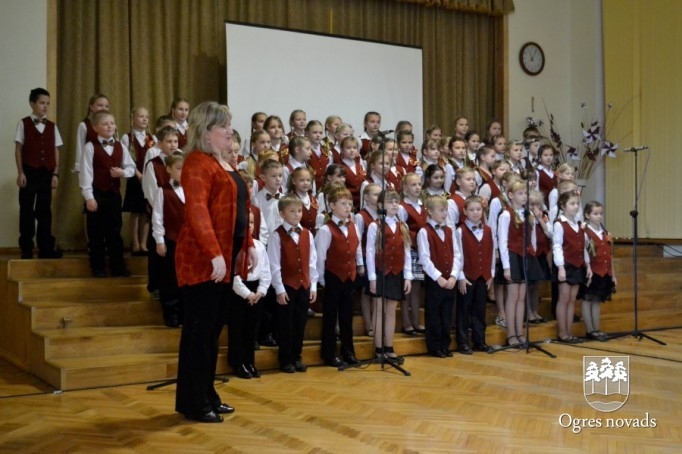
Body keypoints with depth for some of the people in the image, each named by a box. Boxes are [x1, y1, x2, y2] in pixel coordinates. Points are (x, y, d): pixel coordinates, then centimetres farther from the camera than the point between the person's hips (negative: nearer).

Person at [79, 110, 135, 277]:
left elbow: (131, 167, 11)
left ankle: (118, 266, 15)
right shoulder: (91, 147, -6)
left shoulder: (120, 147, 8)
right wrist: (89, 197, -16)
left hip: (114, 193, 4)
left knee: (115, 231, 9)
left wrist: (123, 172, -13)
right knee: (96, 232, 3)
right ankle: (97, 267, 13)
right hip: (97, 194, -4)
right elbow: (86, 173, -11)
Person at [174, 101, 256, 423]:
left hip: (229, 257, 9)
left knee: (214, 329, 14)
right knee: (199, 329, -2)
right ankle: (193, 402, 6)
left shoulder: (226, 164, 17)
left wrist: (249, 245, 14)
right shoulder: (198, 163, -11)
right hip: (204, 259, -9)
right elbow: (196, 211, -21)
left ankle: (207, 394, 23)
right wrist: (214, 254, -27)